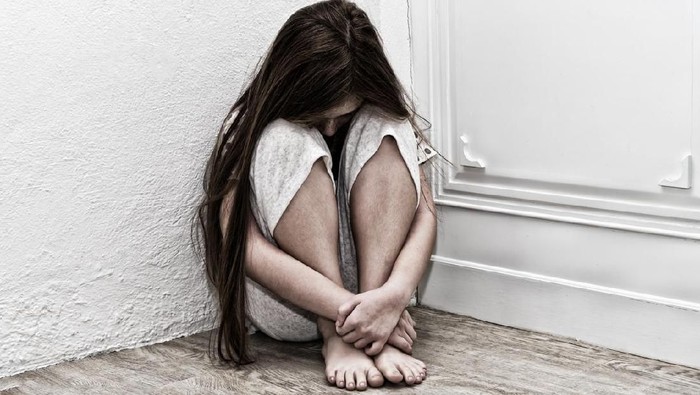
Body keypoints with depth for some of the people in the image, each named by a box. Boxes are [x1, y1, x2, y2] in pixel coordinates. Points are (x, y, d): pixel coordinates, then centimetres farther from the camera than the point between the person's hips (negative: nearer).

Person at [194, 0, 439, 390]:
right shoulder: (252, 127, -13)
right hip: (289, 301, -2)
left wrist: (393, 295, -36)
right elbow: (243, 246, -25)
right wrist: (348, 309, -36)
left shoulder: (387, 111, -5)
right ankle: (337, 339, -32)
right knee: (289, 143, -26)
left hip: (373, 282, 2)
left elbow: (424, 214, -15)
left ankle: (374, 333, -30)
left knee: (383, 128, -20)